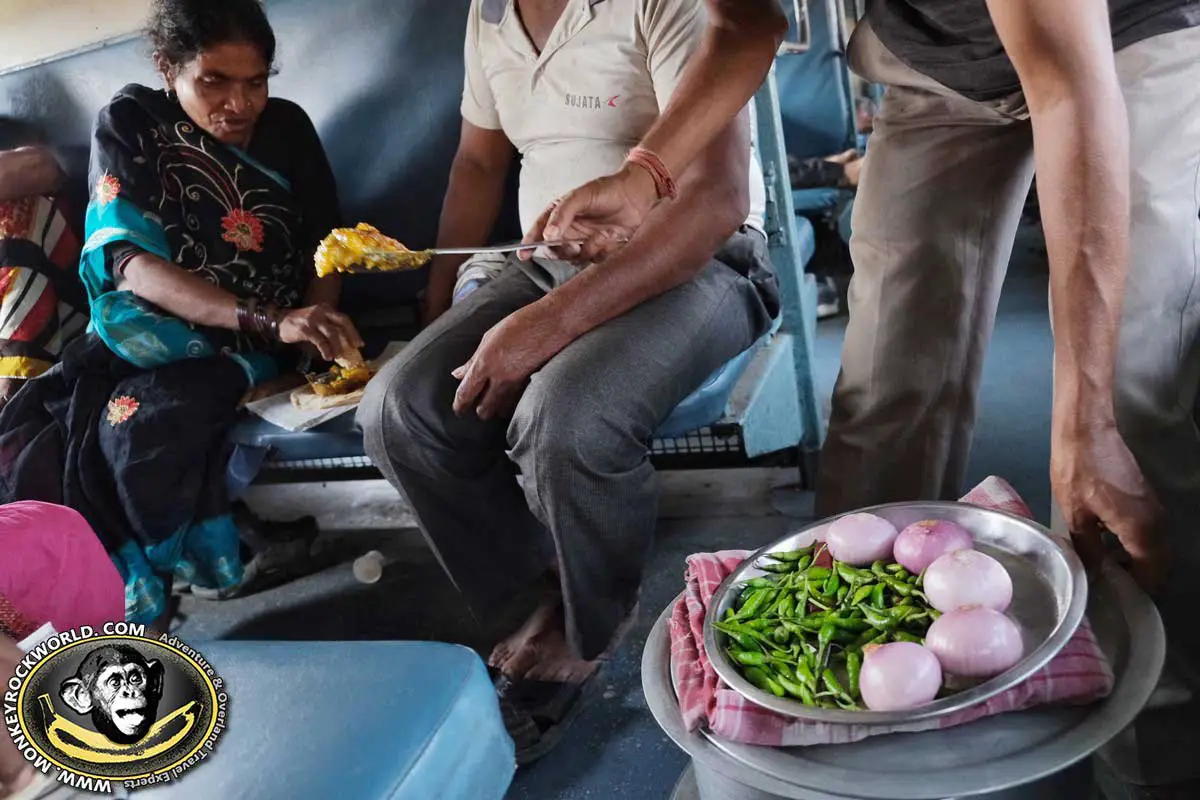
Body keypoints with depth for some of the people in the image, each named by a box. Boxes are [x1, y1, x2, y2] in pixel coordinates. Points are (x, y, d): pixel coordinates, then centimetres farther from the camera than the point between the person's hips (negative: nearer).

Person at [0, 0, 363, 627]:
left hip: (244, 354, -1)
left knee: (143, 419, -31)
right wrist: (268, 320, -33)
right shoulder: (129, 124, -4)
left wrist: (313, 328, -17)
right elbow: (133, 264, -17)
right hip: (144, 338, 1)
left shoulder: (288, 128, 3)